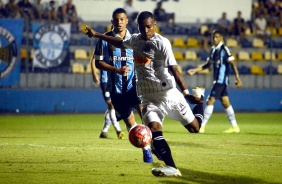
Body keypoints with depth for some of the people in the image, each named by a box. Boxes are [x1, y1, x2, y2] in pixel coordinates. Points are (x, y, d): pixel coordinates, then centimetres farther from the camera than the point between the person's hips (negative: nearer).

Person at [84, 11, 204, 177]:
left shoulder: (162, 43, -13)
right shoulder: (135, 40, 6)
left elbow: (174, 69, -20)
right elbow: (120, 43, 30)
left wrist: (186, 93, -29)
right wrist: (97, 35, 34)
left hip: (168, 94, -4)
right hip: (149, 98, 4)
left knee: (194, 128, 5)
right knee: (154, 129, -22)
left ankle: (199, 97, 36)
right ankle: (172, 168, -27)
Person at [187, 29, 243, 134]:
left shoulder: (224, 49, -12)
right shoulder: (213, 50, 12)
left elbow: (232, 63, -14)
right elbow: (208, 64, 22)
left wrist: (237, 78, -17)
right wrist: (195, 70, 15)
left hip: (221, 80, -8)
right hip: (217, 80, 8)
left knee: (210, 101, -10)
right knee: (225, 102, 11)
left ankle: (202, 126, -10)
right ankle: (234, 127, 16)